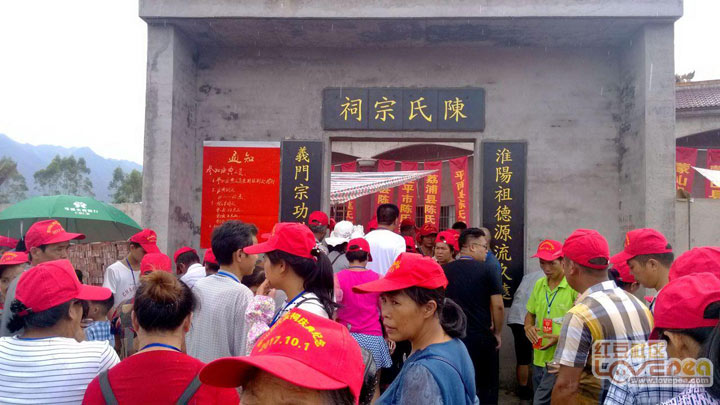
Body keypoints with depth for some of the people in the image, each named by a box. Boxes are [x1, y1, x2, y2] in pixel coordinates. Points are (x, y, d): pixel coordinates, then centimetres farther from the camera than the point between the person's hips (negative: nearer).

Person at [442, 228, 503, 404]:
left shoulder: (444, 271, 0)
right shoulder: (486, 272, -9)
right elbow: (498, 306, -11)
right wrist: (497, 333, 2)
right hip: (482, 338, -3)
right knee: (486, 388, 13)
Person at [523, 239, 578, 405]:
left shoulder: (574, 286, -13)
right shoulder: (539, 285, 8)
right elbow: (530, 313, 19)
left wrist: (561, 337, -21)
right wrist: (528, 327, -2)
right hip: (539, 358, 7)